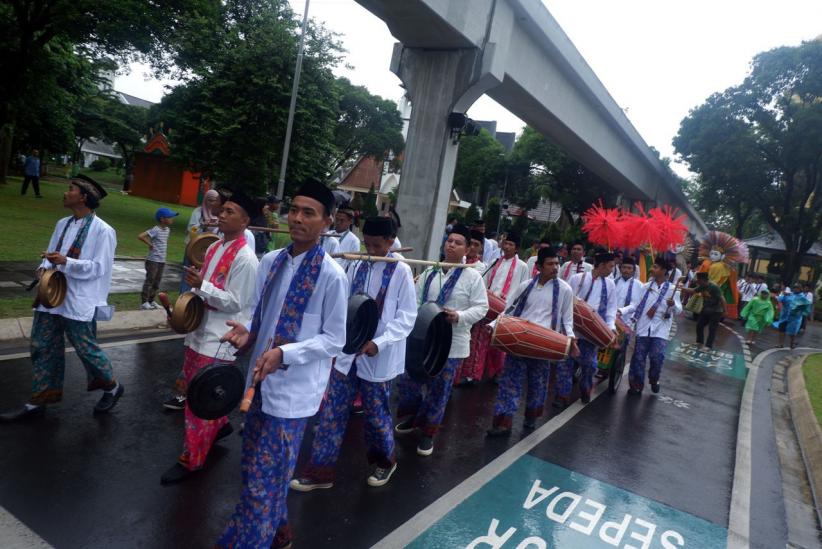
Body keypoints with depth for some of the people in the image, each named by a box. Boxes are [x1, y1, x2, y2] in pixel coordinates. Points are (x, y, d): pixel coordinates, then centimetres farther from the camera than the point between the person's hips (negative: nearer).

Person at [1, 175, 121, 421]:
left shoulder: (102, 231, -12)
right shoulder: (62, 224, 11)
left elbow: (98, 268, -16)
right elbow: (52, 254, 16)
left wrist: (65, 262, -26)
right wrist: (44, 267, -5)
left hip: (79, 302, -7)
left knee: (86, 350, 4)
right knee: (42, 348, 11)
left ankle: (112, 387, 27)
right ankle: (39, 401, 24)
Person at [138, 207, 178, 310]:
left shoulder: (167, 229, 9)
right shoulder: (155, 230, -16)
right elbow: (140, 236, -25)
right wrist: (150, 244, -16)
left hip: (162, 260, 8)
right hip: (153, 260, -8)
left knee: (157, 282, 14)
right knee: (149, 280, -3)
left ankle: (151, 301, 24)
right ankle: (144, 302, 4)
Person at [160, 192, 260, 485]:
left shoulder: (245, 258, -19)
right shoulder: (214, 247, 7)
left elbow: (235, 303, -20)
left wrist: (201, 285, -27)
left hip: (219, 338, -9)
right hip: (199, 329, 9)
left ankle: (191, 459, 14)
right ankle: (220, 424, 46)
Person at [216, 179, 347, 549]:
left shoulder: (331, 274, -16)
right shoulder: (270, 261, 2)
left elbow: (335, 340, -12)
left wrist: (285, 353, -22)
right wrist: (247, 335, -9)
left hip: (294, 390, -6)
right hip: (261, 381, 7)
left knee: (262, 480, 3)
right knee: (261, 472, 21)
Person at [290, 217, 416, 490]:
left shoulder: (401, 271, -8)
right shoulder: (357, 266, 4)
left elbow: (407, 316, -9)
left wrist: (379, 343, -20)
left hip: (378, 356, -4)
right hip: (347, 351, 4)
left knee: (375, 413, 11)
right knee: (332, 411, 7)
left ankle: (384, 461, 37)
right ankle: (320, 470, 20)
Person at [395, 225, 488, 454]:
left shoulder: (472, 276, -7)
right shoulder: (430, 272, 6)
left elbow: (481, 308, -8)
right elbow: (415, 299, 8)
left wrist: (459, 316, -23)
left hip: (452, 344, -4)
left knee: (438, 391, 7)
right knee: (407, 381, 13)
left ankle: (428, 432, 27)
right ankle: (413, 417, 40)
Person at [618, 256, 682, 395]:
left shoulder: (672, 289, 0)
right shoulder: (645, 287, 7)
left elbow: (678, 311, -2)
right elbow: (635, 305, 5)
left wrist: (673, 304, -24)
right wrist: (621, 311, -9)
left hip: (660, 330, -2)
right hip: (643, 327, 2)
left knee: (657, 357, -8)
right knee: (638, 357, 4)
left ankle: (654, 379, 22)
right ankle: (636, 384, 18)